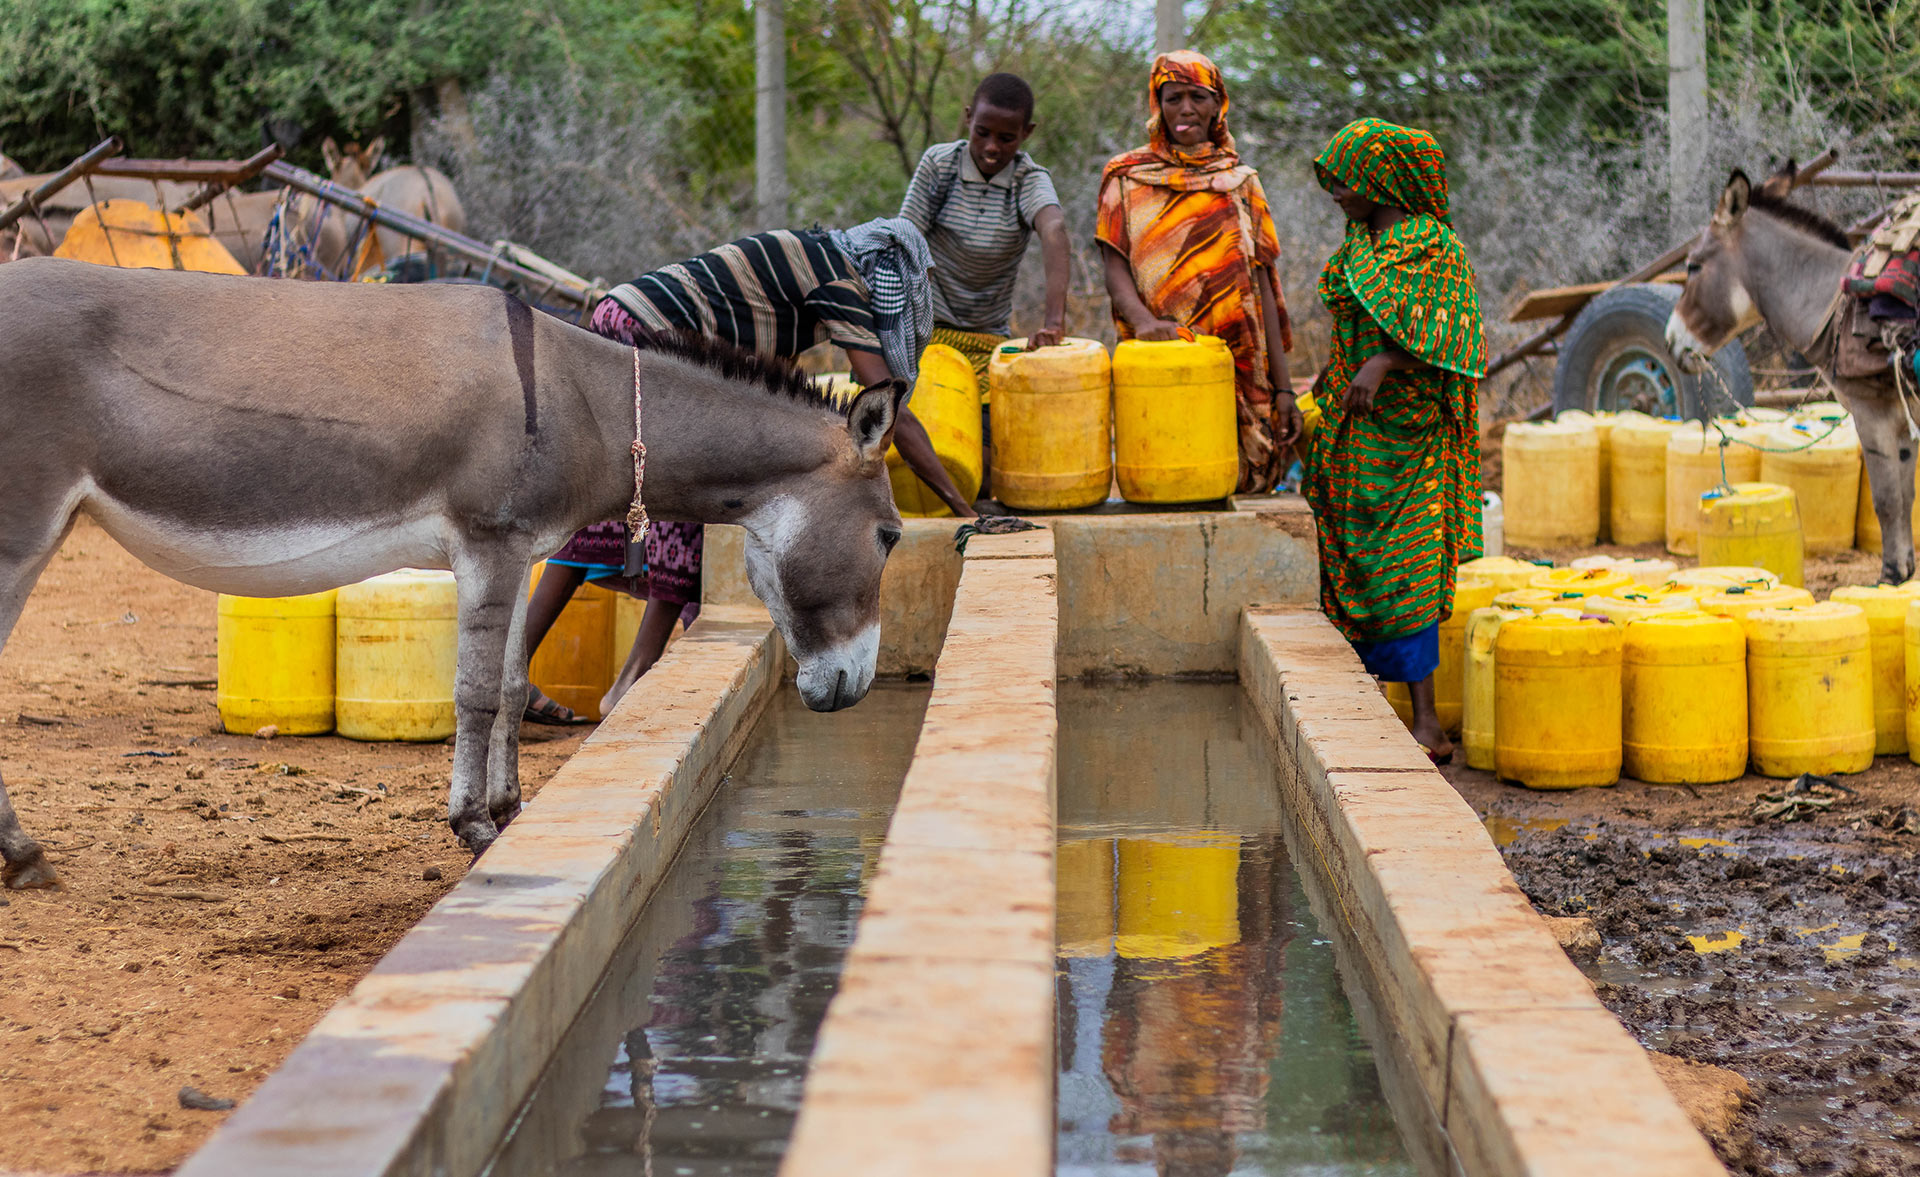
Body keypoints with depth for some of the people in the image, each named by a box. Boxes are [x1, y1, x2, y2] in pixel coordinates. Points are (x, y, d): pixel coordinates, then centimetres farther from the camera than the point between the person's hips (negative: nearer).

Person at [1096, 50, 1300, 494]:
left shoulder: (1241, 182, 13)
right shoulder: (1127, 177, 9)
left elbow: (1262, 284, 9)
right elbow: (1116, 269, 0)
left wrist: (1283, 387, 3)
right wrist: (1141, 319, -23)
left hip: (1239, 366, 2)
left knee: (1242, 483, -4)